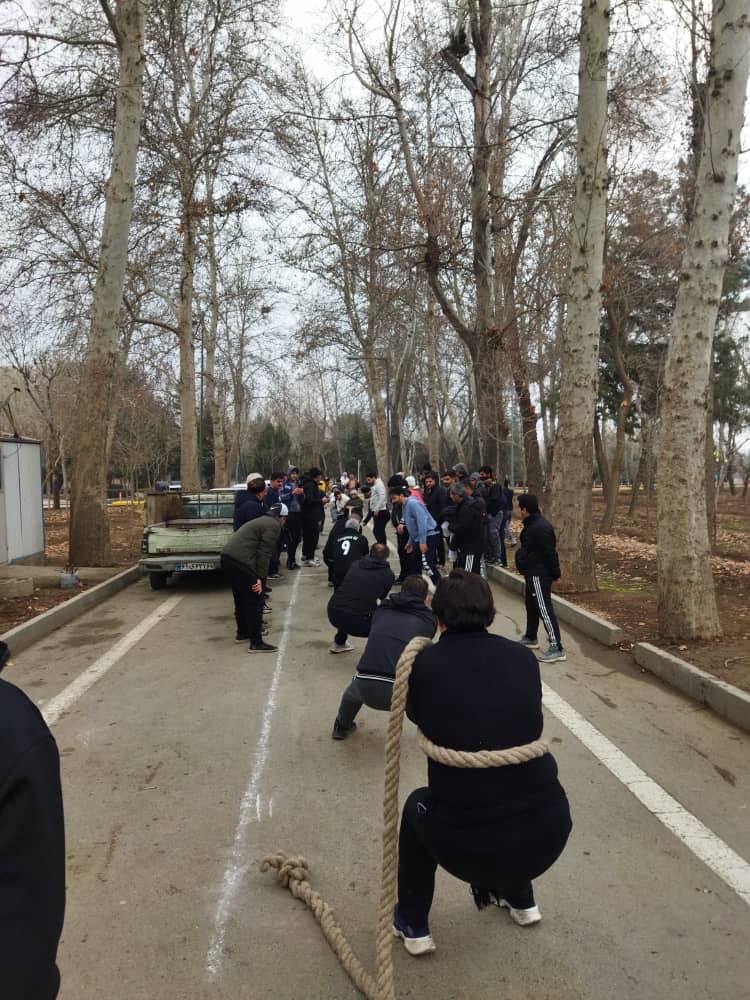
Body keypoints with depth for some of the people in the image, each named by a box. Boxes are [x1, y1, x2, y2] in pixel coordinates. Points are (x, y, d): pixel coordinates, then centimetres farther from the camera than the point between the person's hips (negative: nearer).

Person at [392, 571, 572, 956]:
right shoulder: (523, 657, 1)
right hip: (548, 834, 3)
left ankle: (412, 925, 34)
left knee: (417, 806, 29)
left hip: (468, 846, -3)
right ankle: (521, 900, 49)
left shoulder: (423, 664, -6)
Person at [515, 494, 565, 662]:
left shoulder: (540, 528, -23)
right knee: (531, 605, 23)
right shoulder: (532, 524, 10)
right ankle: (530, 638, 39)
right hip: (533, 573, 11)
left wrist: (555, 573, -18)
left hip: (539, 575, -11)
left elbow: (550, 553, -22)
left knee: (544, 609, -11)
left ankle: (557, 648, -9)